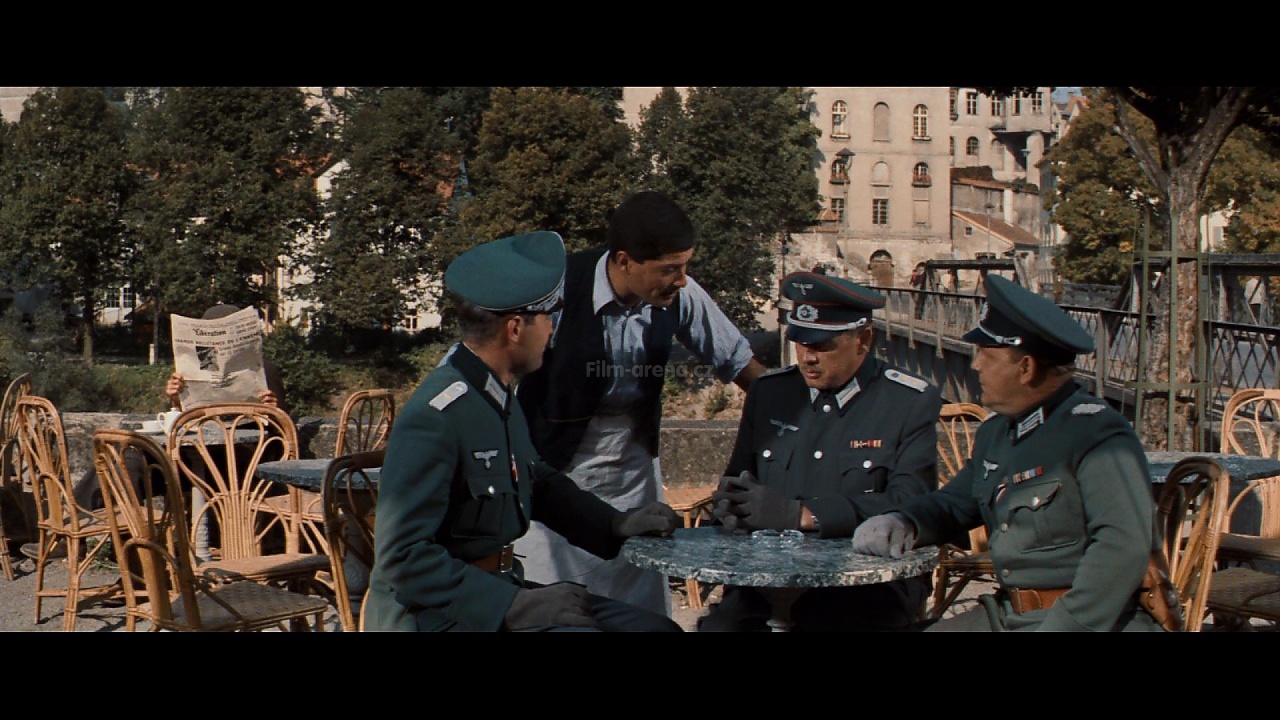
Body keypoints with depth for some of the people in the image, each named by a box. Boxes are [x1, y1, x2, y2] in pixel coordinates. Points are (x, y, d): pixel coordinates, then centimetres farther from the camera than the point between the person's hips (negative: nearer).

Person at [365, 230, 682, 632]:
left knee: (654, 627, 2)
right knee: (583, 627, -26)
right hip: (436, 614, -9)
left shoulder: (499, 398, 8)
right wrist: (511, 605, -26)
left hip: (497, 593, 9)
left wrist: (616, 525, 10)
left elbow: (541, 482, 25)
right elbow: (403, 557, -22)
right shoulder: (433, 418, -20)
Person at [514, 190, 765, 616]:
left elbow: (736, 361, 6)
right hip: (553, 474, -4)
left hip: (634, 481, 4)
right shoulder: (561, 291, -22)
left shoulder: (680, 296, -9)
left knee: (647, 614, 8)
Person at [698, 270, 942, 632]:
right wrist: (733, 505, -8)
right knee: (719, 625, -26)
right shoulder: (768, 392, 14)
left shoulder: (912, 404, 0)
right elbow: (734, 484, 19)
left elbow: (909, 505, -13)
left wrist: (798, 515, -19)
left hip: (870, 589, -2)